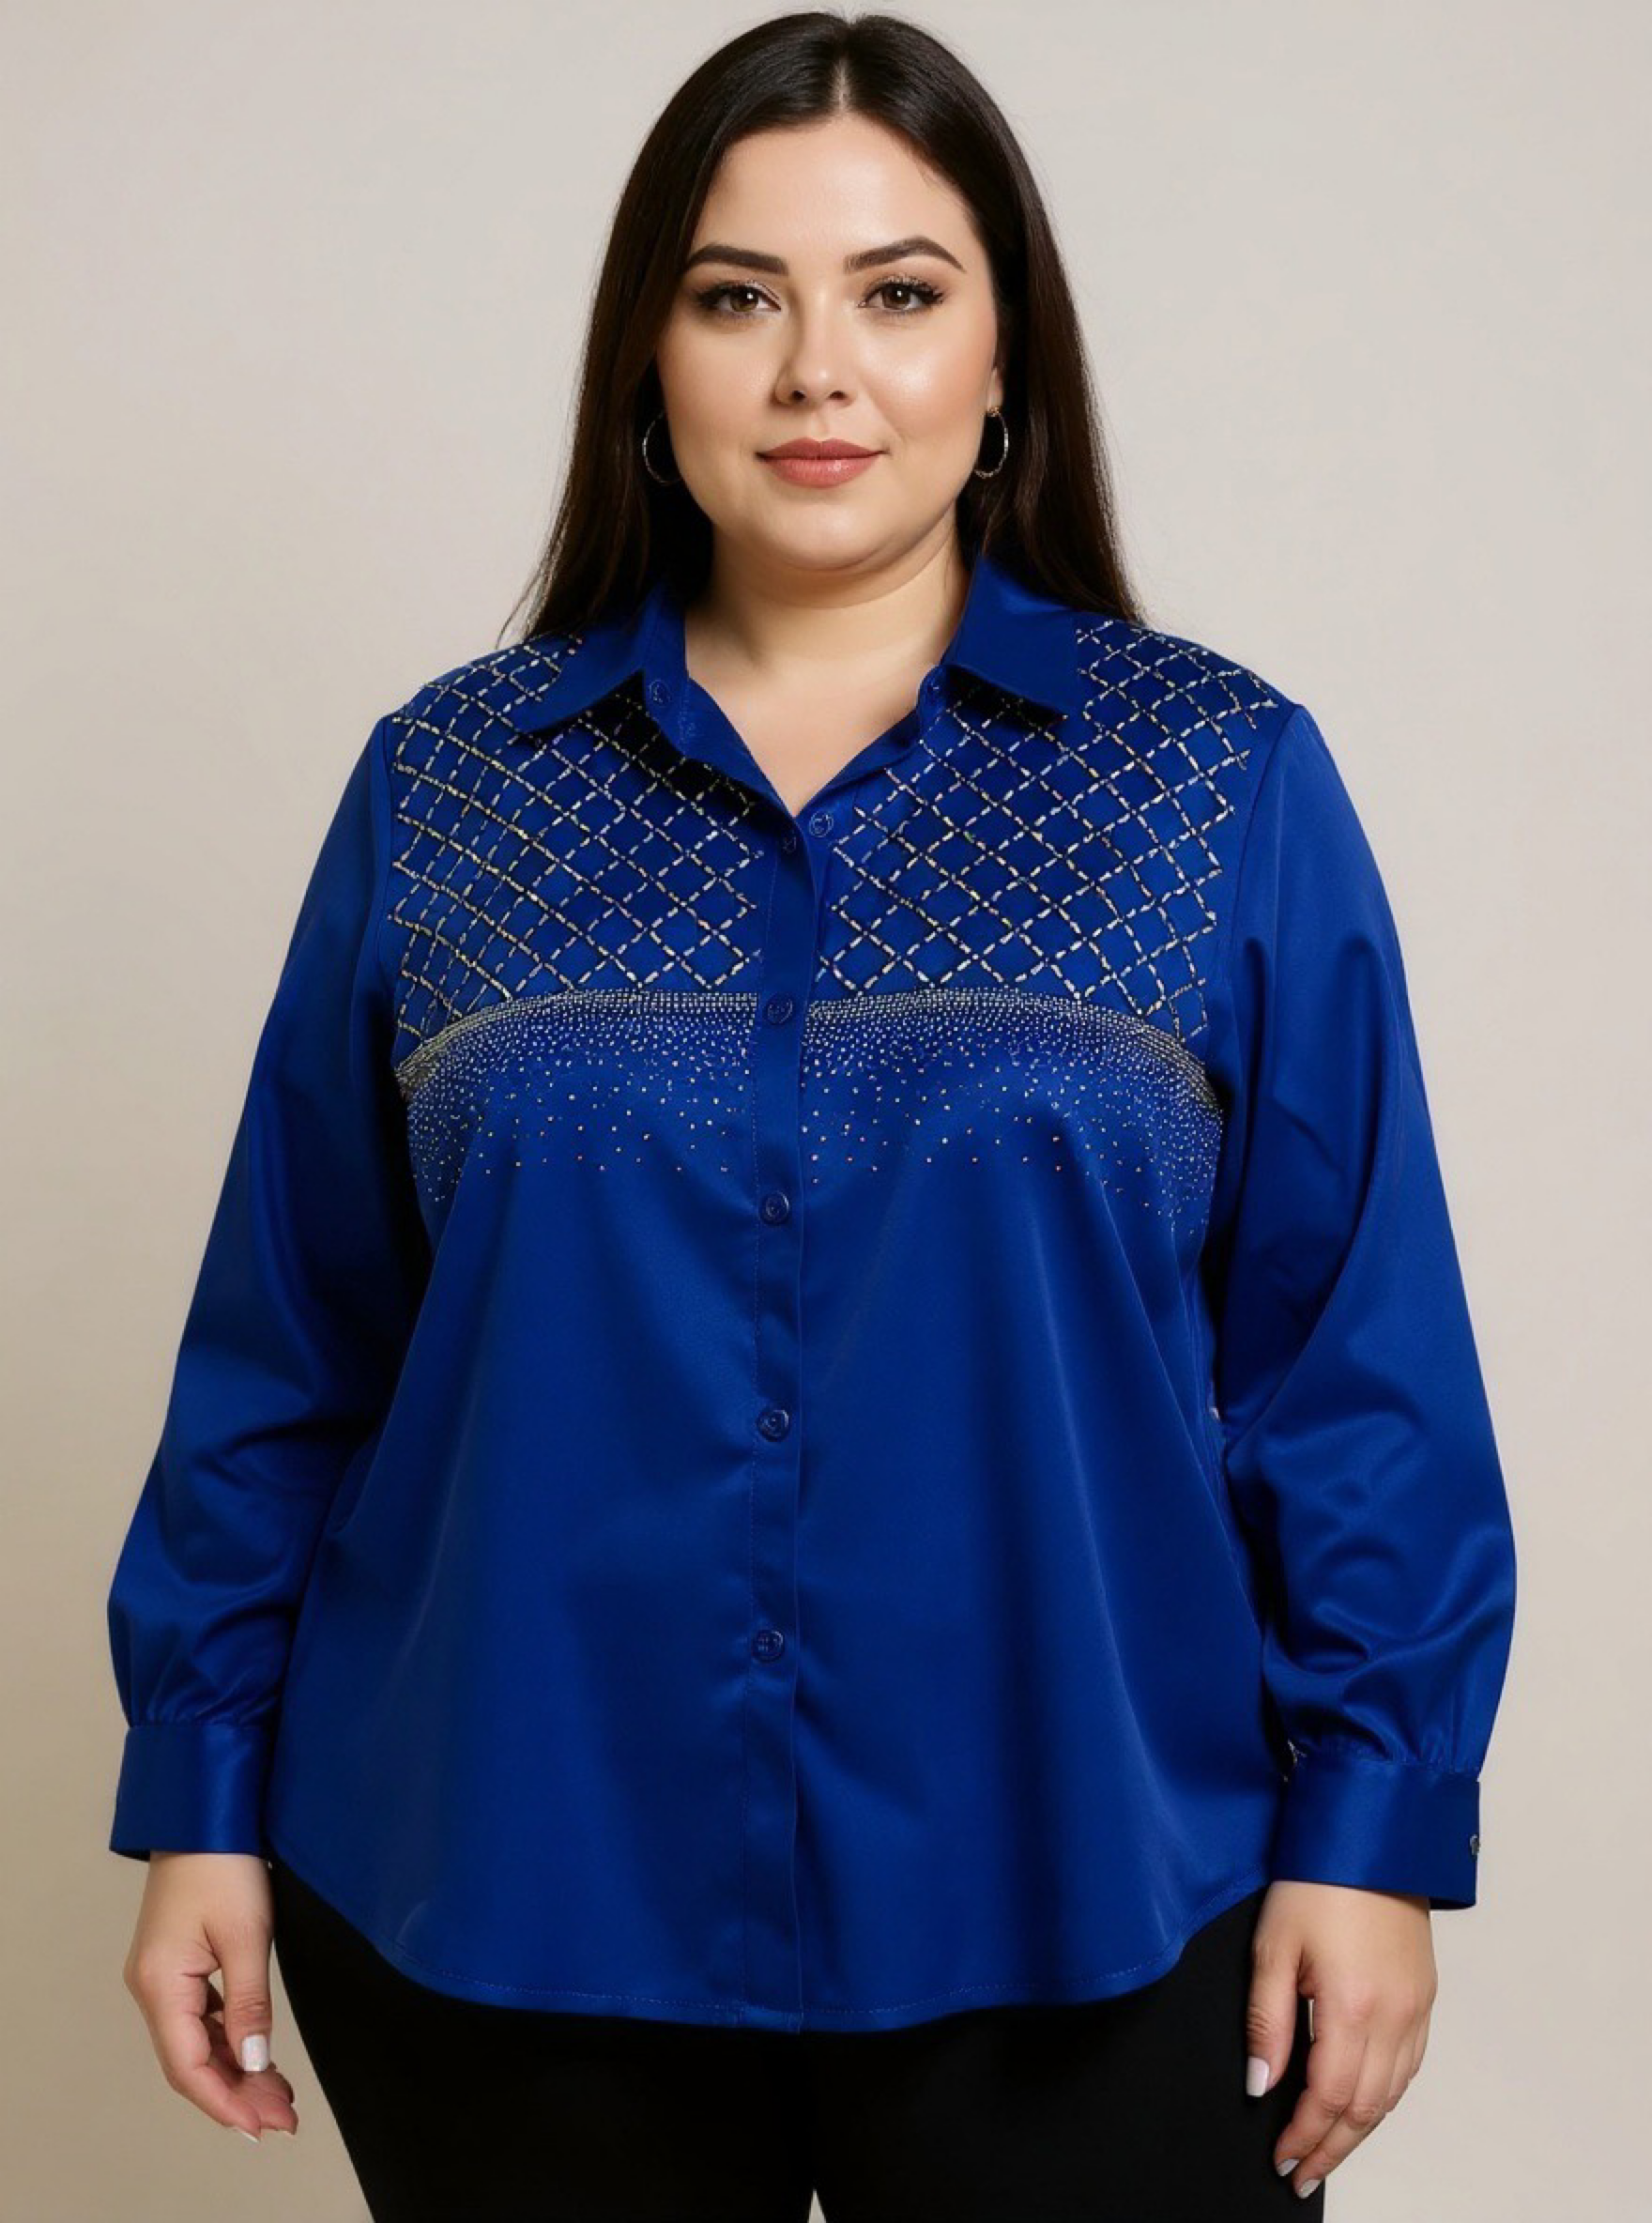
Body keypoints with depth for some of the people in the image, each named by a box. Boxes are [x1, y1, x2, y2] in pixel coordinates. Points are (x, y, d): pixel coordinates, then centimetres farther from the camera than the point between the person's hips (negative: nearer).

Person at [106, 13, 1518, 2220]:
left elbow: (1353, 1358, -1)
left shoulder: (1220, 778, -1)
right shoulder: (447, 784, 3)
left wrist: (1372, 1819, -5)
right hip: (503, 1928, 2)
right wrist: (204, 1789, 4)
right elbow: (286, 1346, 5)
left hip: (1075, 1913, -1)